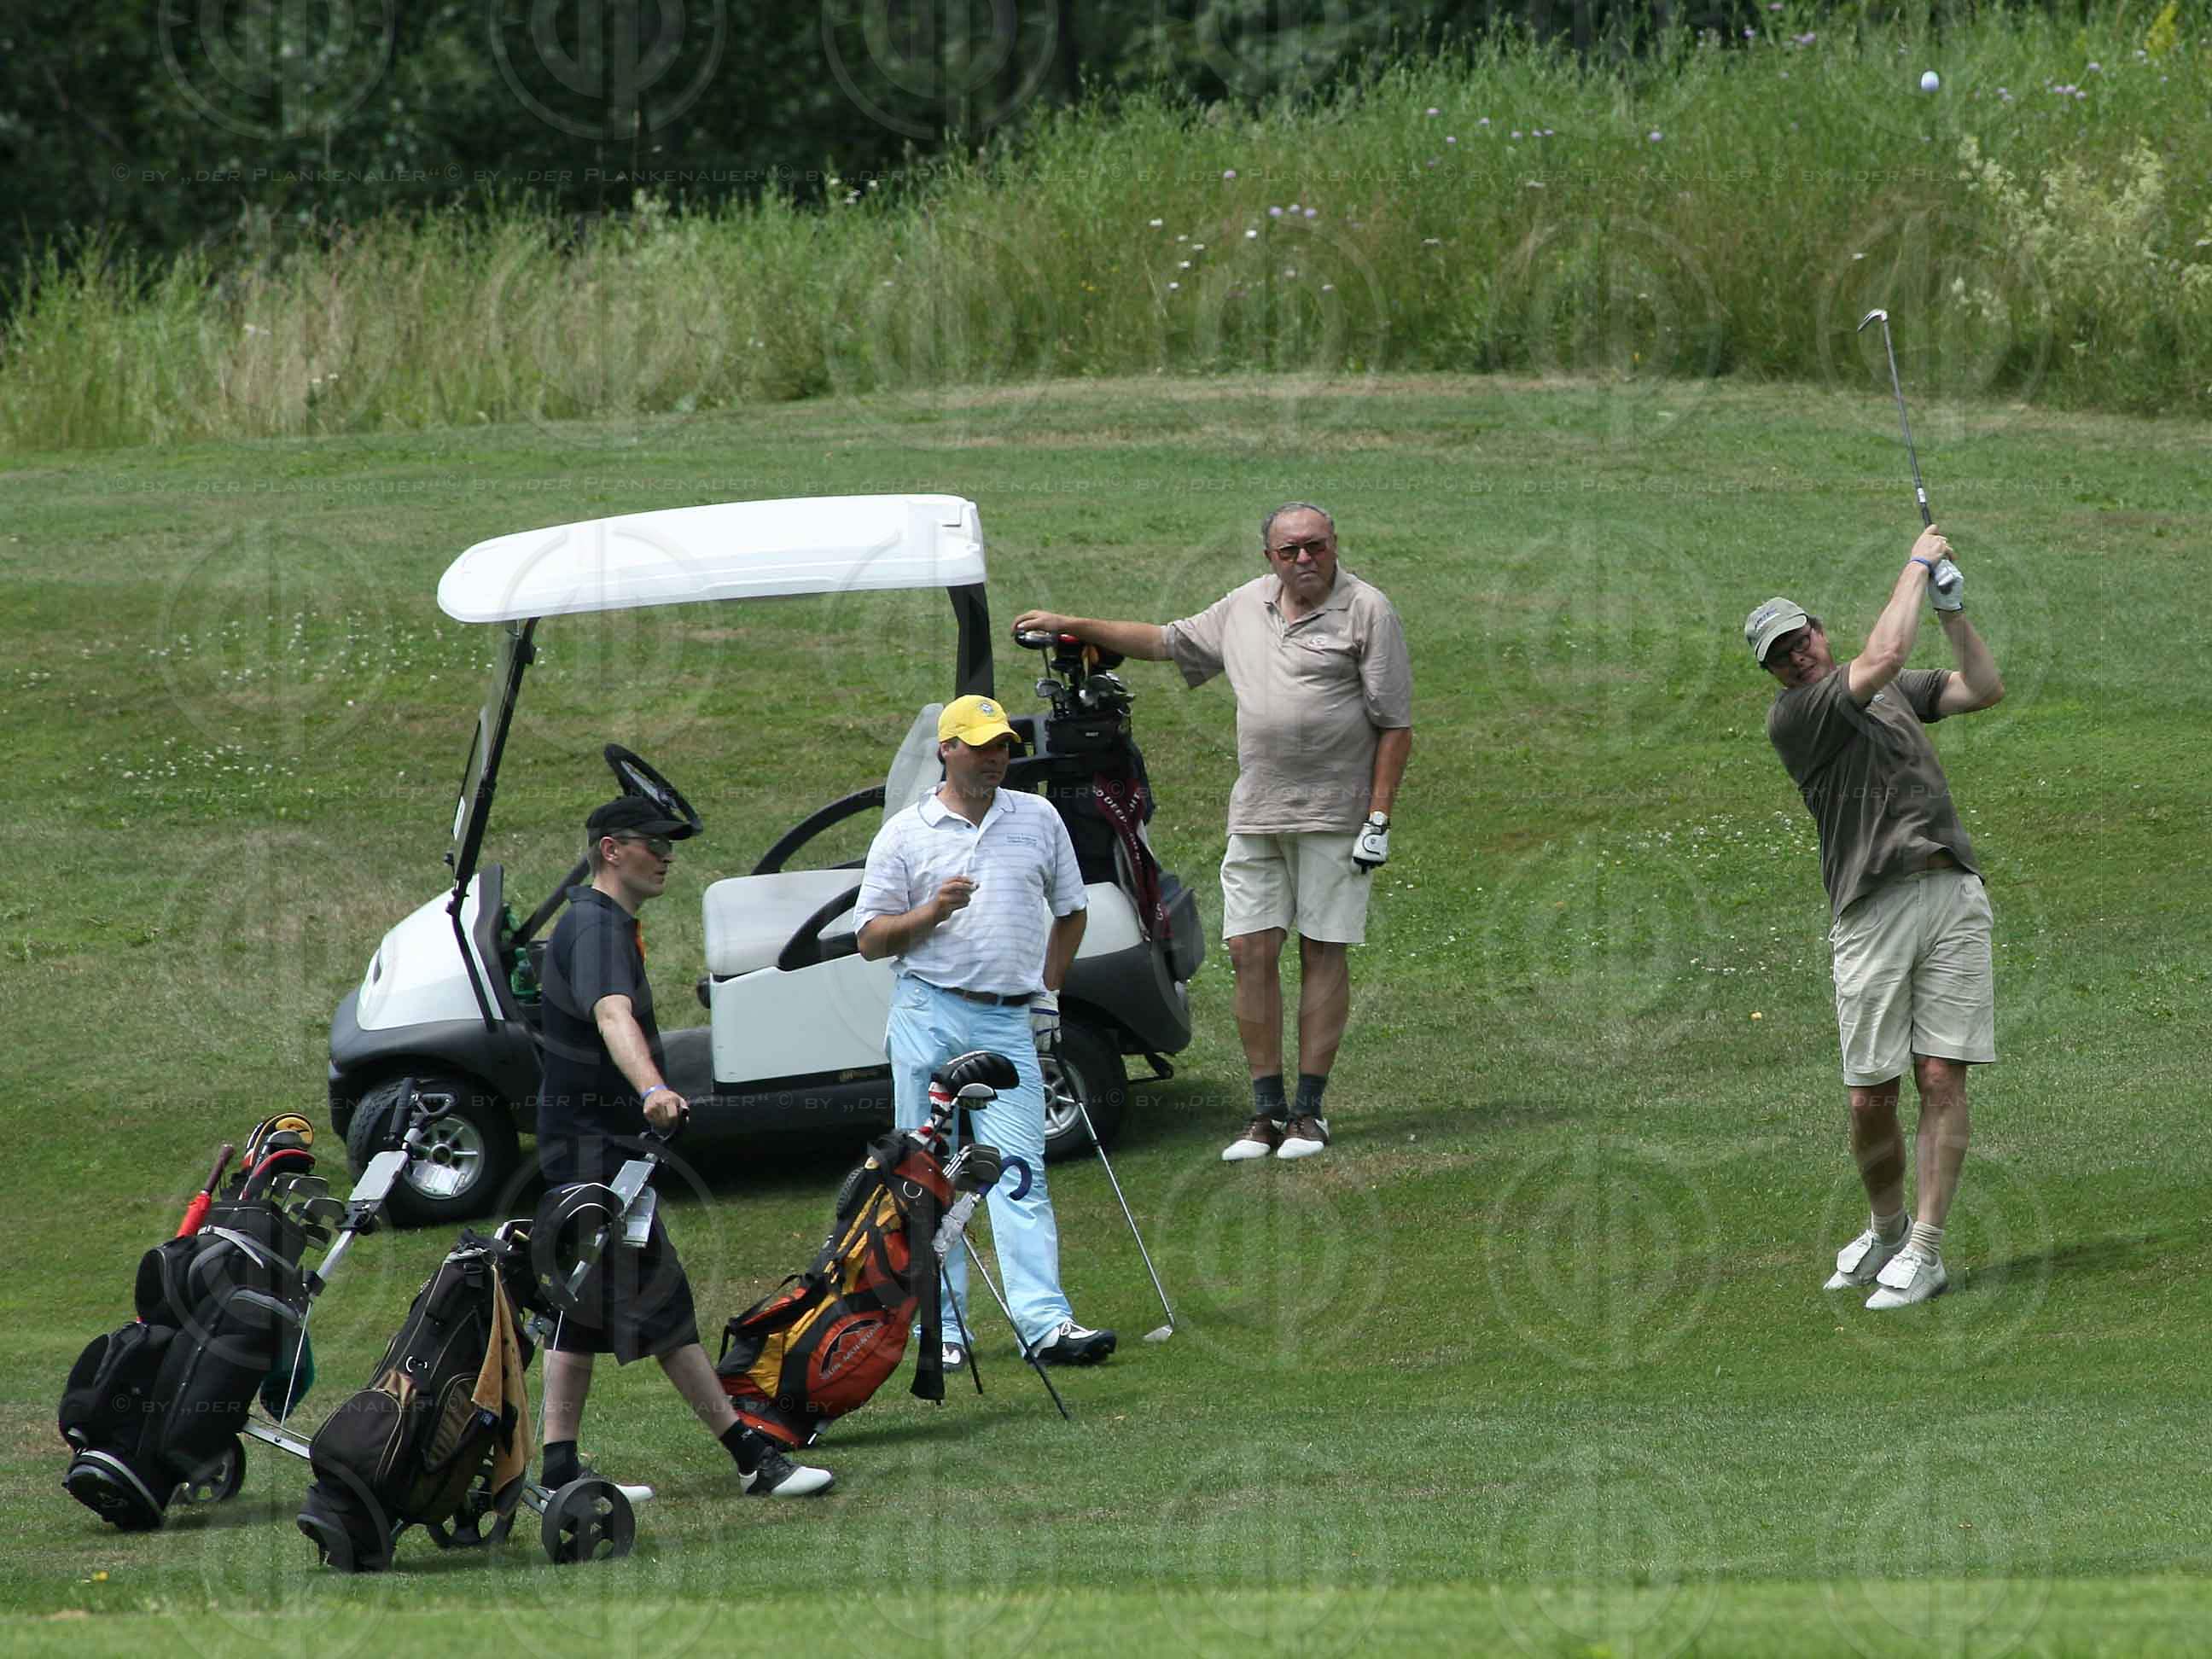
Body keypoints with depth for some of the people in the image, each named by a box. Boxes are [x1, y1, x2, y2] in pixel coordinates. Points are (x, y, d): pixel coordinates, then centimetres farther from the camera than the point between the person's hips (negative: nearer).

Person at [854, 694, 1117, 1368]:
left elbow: (1070, 912, 24)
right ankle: (942, 1327, 3)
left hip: (1008, 1021, 1)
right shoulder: (905, 833, 6)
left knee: (1019, 1172, -9)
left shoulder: (1038, 820, 13)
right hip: (928, 1016, -1)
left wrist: (1047, 990, 14)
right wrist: (930, 913, -13)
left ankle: (1044, 1320, -17)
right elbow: (870, 939, 5)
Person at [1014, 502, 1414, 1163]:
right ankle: (1266, 1111, 5)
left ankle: (1309, 1110, 3)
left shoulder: (1366, 610, -5)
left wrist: (1379, 818, -11)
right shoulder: (1246, 606, 12)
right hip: (1256, 812, 5)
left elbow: (1395, 726, -6)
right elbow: (1166, 641, 28)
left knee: (1322, 952, -2)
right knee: (1250, 951, 0)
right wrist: (1072, 626, 24)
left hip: (1334, 812, -5)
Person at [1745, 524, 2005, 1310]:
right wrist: (1916, 566, -4)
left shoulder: (1893, 690, 19)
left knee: (1942, 1079, -5)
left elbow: (1983, 688, 15)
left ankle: (1924, 1251, -2)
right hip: (1871, 914, -4)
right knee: (1871, 1097, -4)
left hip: (1952, 896, 4)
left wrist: (1953, 609, 5)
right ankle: (1886, 1232, 21)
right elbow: (1882, 657, -15)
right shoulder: (1793, 716, -4)